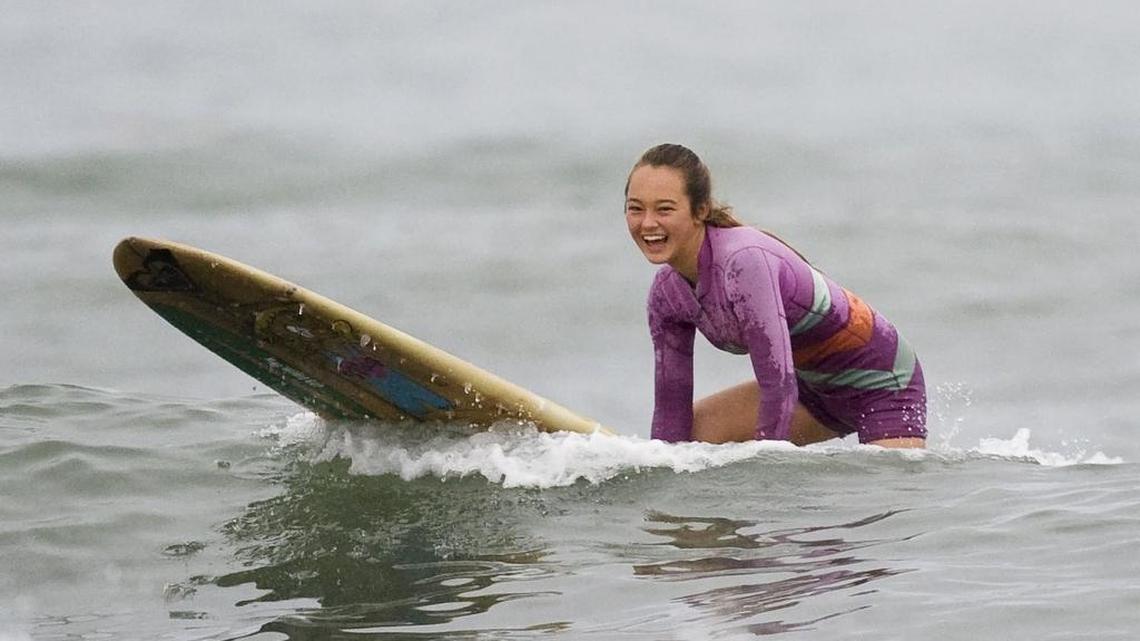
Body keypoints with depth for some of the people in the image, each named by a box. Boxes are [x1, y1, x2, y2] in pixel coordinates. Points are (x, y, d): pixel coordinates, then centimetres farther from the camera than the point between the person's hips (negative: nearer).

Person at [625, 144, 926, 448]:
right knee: (689, 432, -3)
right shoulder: (667, 293, -8)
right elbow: (671, 405, -2)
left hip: (881, 380, -7)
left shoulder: (744, 261, -32)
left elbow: (780, 387, -33)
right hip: (814, 385, 7)